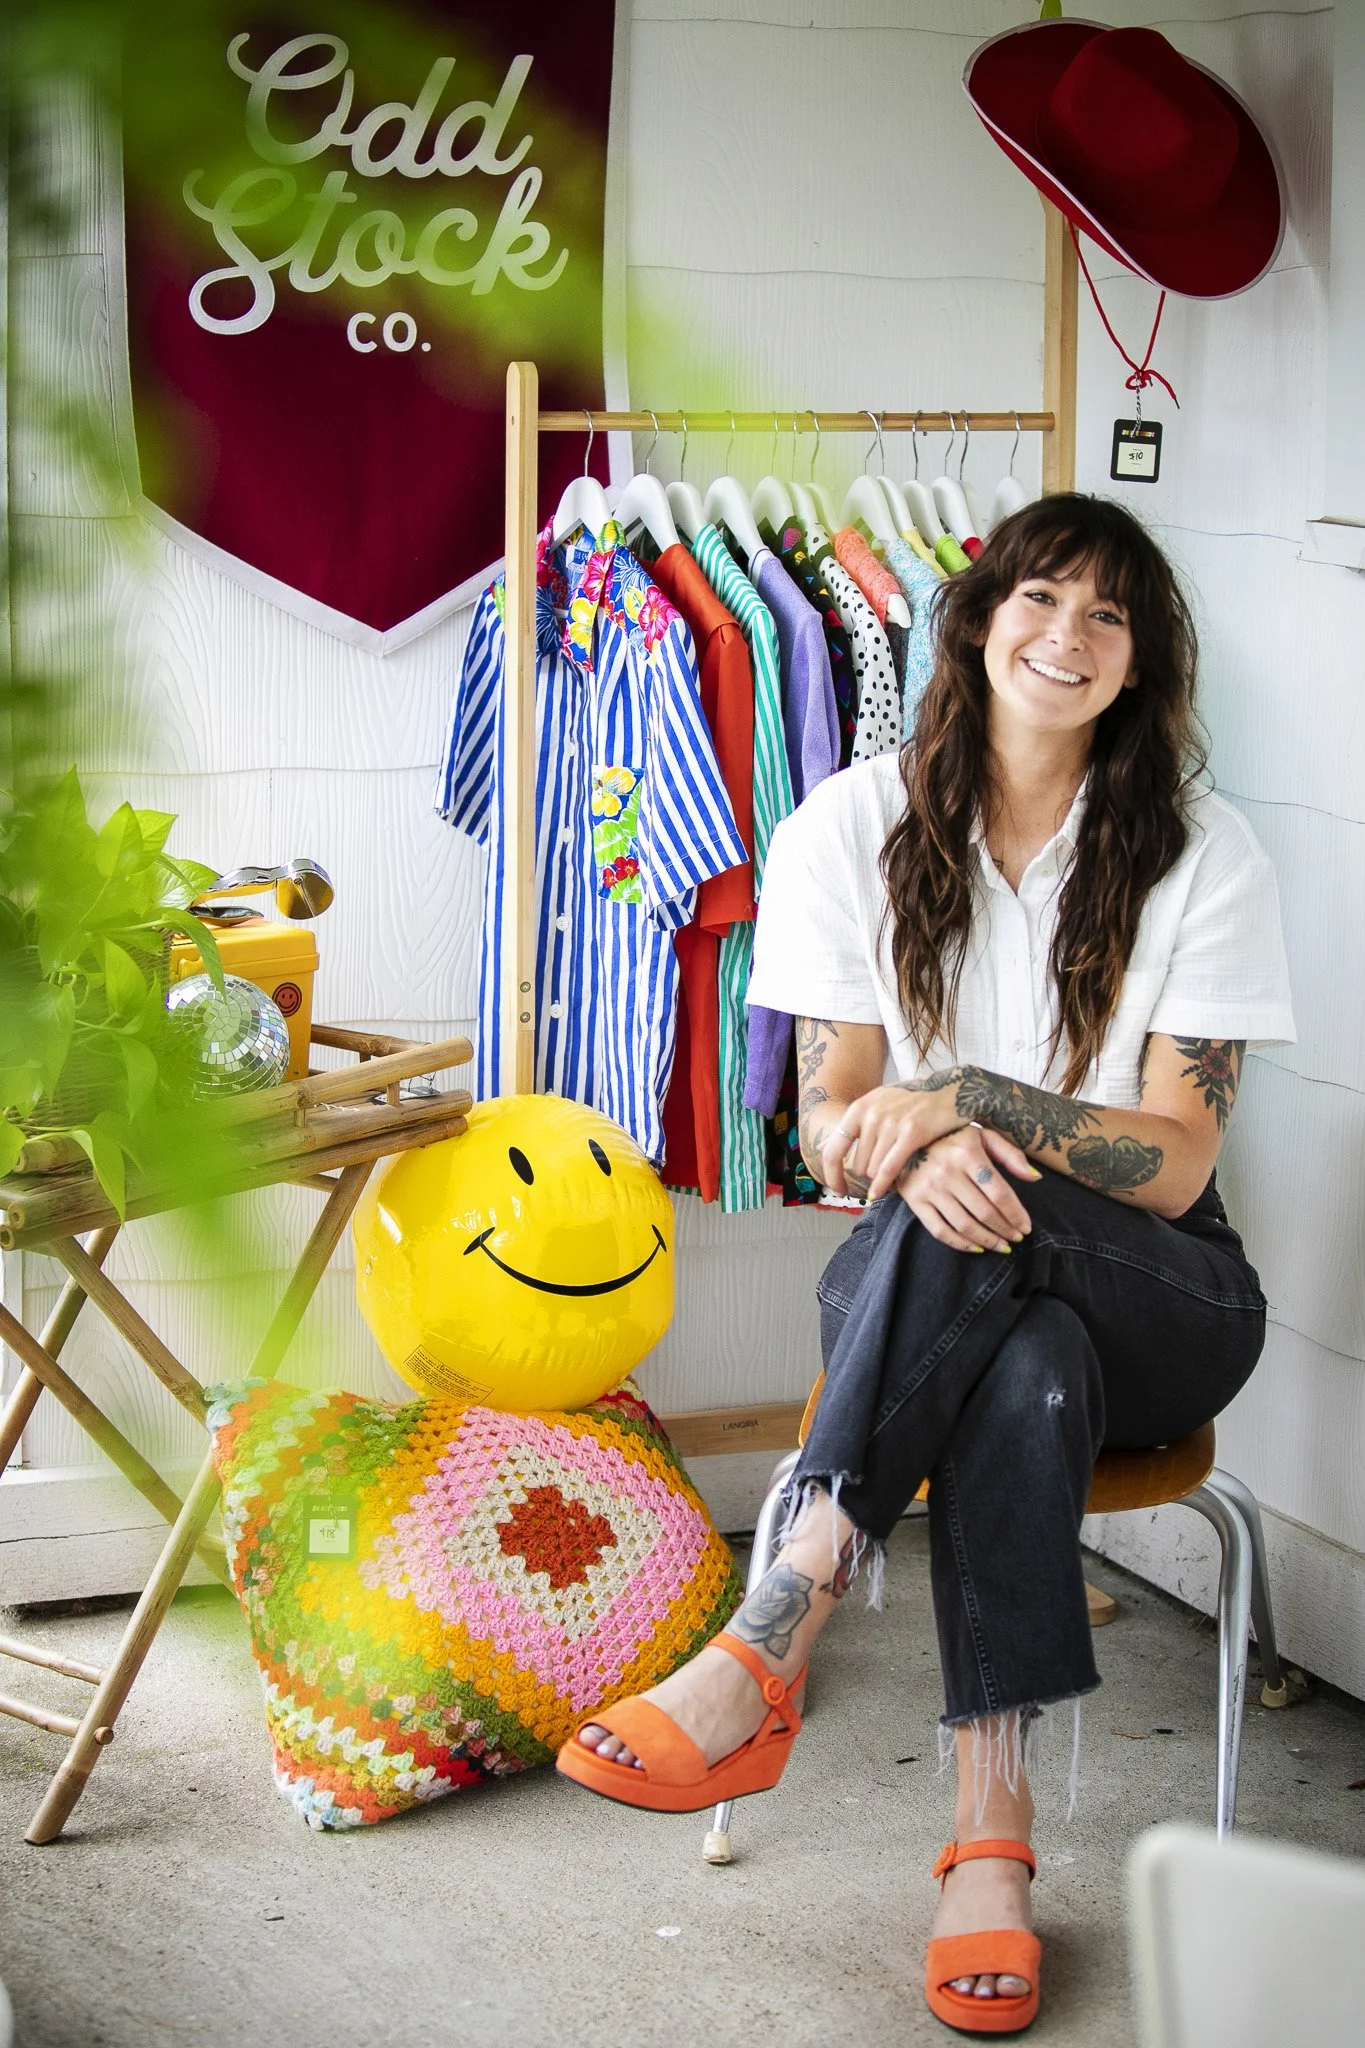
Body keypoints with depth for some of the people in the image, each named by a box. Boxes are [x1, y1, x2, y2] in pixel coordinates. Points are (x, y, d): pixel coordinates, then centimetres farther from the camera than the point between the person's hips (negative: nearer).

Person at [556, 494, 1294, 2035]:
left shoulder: (1202, 853, -4)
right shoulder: (858, 827, 1)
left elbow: (1175, 1164, -10)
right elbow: (828, 1130, -1)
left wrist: (968, 1100, -25)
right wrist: (915, 1150, -26)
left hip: (1158, 1300, -1)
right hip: (920, 1291, 1)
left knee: (990, 1225, -37)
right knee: (1023, 1374, -38)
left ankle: (763, 1658, -41)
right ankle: (992, 1837, -39)